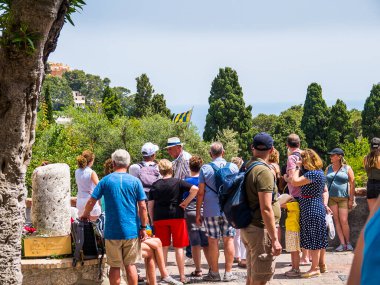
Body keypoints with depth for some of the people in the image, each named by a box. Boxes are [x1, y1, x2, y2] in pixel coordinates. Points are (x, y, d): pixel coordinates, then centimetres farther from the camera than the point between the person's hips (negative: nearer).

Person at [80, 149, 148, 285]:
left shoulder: (106, 181, -1)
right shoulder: (135, 181, -2)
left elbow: (91, 202, 0)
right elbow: (142, 207, -5)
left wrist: (85, 215, 19)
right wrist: (143, 228, 2)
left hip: (112, 231, 0)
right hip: (132, 230, 0)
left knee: (114, 266, 7)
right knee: (130, 265, 9)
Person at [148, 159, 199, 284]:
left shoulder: (155, 185, 5)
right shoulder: (178, 182, -3)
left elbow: (150, 205, 4)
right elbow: (195, 189, -16)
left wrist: (153, 220, 11)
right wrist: (186, 202, -7)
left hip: (159, 218, 2)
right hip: (176, 217, -2)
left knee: (163, 247, 8)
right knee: (179, 247, 3)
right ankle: (182, 276, 5)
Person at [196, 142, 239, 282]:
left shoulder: (205, 169, -2)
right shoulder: (233, 167, 3)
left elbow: (201, 193, -2)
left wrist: (198, 213, 3)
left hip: (210, 210, -1)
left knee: (213, 241, 4)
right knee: (229, 240, 6)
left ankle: (214, 273, 9)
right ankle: (228, 273, 7)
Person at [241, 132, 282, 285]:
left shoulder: (245, 168, 9)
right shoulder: (263, 171, -18)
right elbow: (266, 209, -23)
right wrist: (274, 239, -21)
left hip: (247, 227, 9)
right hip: (261, 229, -9)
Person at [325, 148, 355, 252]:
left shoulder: (347, 169, 0)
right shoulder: (328, 168, 11)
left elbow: (352, 184, -1)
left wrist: (351, 199, -6)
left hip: (343, 198, -3)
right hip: (331, 198, 3)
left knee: (344, 221, -8)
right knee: (336, 220, 0)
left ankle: (348, 242, 6)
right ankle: (342, 243, 1)